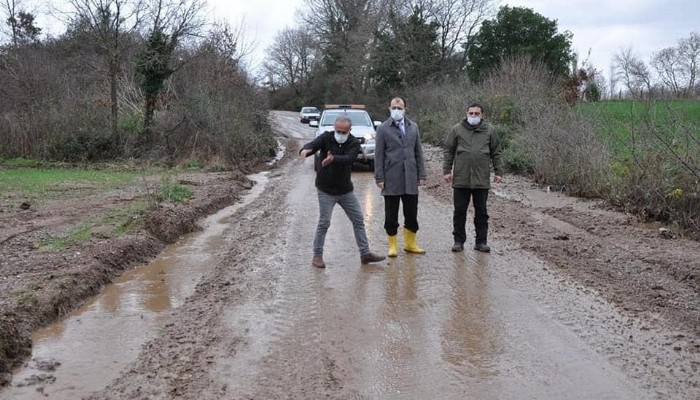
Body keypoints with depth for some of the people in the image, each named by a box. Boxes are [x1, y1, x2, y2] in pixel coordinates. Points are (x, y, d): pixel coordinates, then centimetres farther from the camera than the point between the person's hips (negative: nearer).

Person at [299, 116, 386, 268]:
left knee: (358, 220, 6)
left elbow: (349, 158, -27)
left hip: (346, 190, 3)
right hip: (326, 190, -3)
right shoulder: (326, 137, -10)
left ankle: (365, 254, 17)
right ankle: (317, 256, 10)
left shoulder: (354, 143, -7)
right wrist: (305, 150, -53)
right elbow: (313, 144, -28)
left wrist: (334, 159, -48)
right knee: (324, 223, -3)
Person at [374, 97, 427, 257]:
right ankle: (393, 245, 17)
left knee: (411, 213, 8)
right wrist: (379, 178, -8)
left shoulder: (413, 127, 11)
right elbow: (379, 155, -2)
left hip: (410, 178, 3)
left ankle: (410, 243, 23)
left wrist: (421, 174, 6)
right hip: (391, 179, -3)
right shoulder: (383, 129, 0)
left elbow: (418, 152, 11)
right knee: (391, 215, 5)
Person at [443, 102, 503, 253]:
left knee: (481, 212, 7)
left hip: (482, 180, 1)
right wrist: (447, 170, 0)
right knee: (460, 211, 5)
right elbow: (448, 150, 6)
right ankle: (459, 241, 15)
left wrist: (498, 171, 5)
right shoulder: (457, 129, 4)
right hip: (461, 179, -1)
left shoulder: (489, 131, 7)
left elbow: (496, 153, 11)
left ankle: (481, 242, 16)